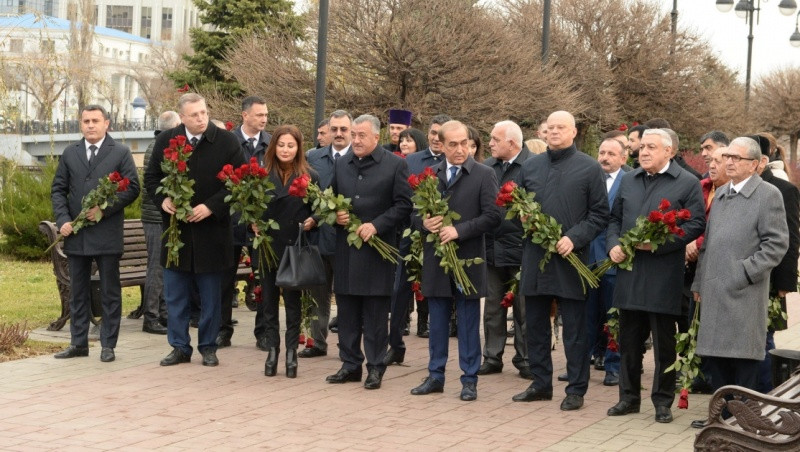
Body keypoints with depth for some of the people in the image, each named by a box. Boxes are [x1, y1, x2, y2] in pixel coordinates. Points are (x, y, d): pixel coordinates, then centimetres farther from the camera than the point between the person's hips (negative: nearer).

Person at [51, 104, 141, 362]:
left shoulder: (121, 153, 1)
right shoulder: (69, 154, 11)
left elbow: (132, 188, -5)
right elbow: (58, 190, 10)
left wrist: (105, 209, -15)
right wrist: (63, 220, -5)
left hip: (107, 233, -3)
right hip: (75, 234, 3)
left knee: (110, 292, 3)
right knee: (78, 292, 9)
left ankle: (108, 345, 9)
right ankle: (78, 343, 17)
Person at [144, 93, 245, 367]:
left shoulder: (226, 141, -5)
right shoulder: (165, 140, 3)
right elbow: (151, 177, 11)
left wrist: (211, 206, -15)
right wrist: (162, 199, -8)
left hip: (211, 229, -2)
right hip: (176, 229, 2)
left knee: (210, 296, 7)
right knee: (175, 295, 7)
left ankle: (208, 347, 18)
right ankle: (180, 347, 17)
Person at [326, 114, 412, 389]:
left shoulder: (395, 165, -3)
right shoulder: (341, 165, 12)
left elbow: (404, 205, -5)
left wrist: (376, 225, -15)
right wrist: (336, 215, -1)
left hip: (377, 248, -5)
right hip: (346, 250, 5)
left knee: (375, 313, 0)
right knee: (347, 311, 8)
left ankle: (375, 367, 8)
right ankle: (350, 365, 17)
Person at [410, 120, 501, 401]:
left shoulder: (484, 175, -3)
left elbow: (492, 216, -9)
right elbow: (415, 212, 12)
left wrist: (459, 230, -18)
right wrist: (424, 223, -11)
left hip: (467, 260, -4)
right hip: (435, 259, 4)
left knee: (468, 322, 3)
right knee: (437, 321, 11)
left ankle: (469, 380, 11)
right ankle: (435, 376, 20)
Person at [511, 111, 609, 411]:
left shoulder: (589, 168, -1)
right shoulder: (530, 166, 11)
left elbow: (600, 215, -2)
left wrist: (574, 239, -15)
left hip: (570, 257, -5)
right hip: (534, 257, 5)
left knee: (574, 329, 1)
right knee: (535, 325, 11)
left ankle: (576, 389, 9)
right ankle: (541, 384, 22)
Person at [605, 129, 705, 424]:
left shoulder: (687, 183, -3)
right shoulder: (628, 181, 14)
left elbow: (696, 224, -9)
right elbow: (615, 219, 19)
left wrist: (659, 242, -18)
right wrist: (613, 244, 0)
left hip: (663, 277, -5)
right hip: (629, 274, 5)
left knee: (664, 343, 4)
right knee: (629, 340, 11)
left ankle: (663, 401, 14)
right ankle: (629, 397, 21)